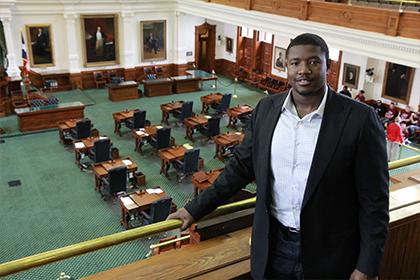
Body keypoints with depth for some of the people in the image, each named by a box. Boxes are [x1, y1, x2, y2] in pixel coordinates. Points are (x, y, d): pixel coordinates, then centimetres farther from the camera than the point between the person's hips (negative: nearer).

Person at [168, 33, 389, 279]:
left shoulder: (360, 119, -15)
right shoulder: (267, 109, -2)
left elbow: (374, 200, -10)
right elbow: (241, 166, 5)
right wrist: (196, 209, 5)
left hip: (328, 252, -3)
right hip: (273, 243, 3)